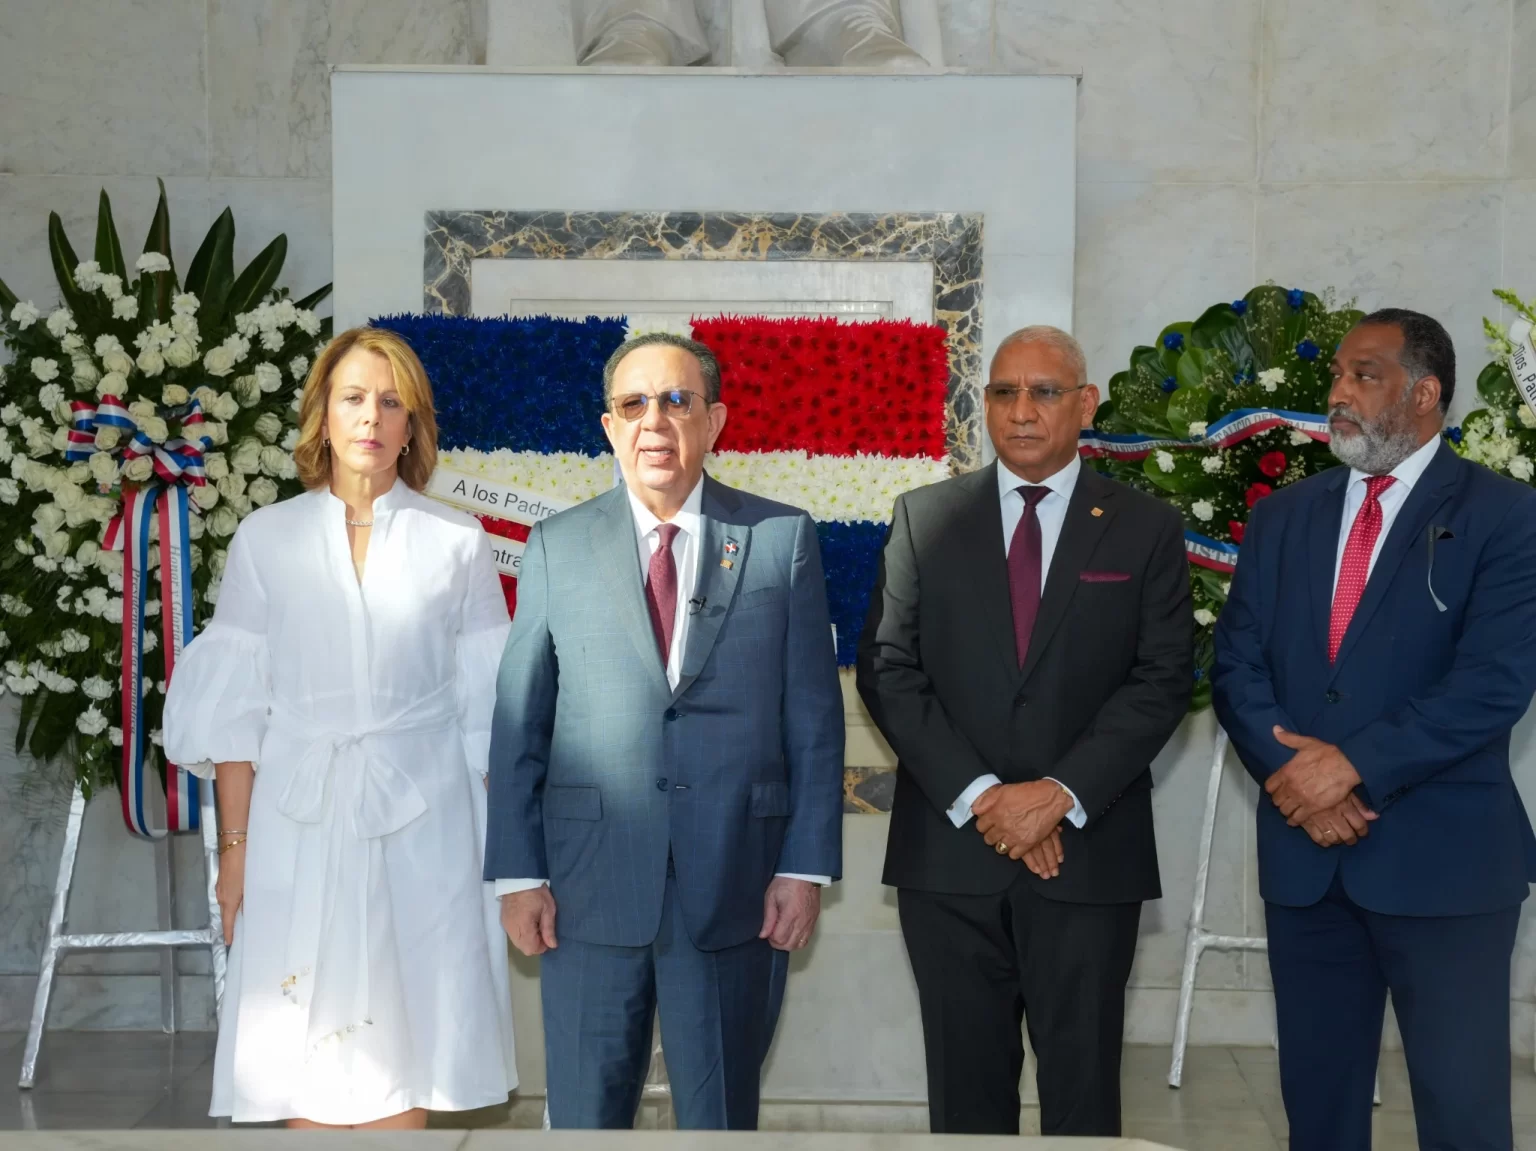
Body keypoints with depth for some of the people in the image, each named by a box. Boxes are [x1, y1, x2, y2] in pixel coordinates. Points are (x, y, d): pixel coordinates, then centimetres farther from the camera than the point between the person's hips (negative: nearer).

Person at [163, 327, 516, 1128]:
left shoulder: (457, 543, 3)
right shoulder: (266, 538, 4)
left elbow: (483, 709, 5)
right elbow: (232, 708, 4)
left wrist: (497, 842, 1)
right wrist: (235, 843, -1)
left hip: (423, 823, 0)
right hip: (299, 824, 0)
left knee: (401, 1035, 2)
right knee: (306, 1046, 1)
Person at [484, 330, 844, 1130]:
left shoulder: (782, 539, 2)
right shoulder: (556, 548, 4)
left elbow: (815, 718, 2)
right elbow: (518, 724, 4)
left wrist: (807, 865, -4)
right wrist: (517, 873, -1)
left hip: (735, 888, 0)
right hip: (589, 887, 1)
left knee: (721, 1112, 12)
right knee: (585, 1114, 9)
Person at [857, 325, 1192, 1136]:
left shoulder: (1146, 529, 4)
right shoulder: (925, 518, 7)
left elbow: (1162, 679, -2)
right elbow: (887, 670, 0)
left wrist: (1062, 794, -14)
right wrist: (979, 795, -11)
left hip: (1088, 849, -1)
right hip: (949, 847, 1)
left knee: (1081, 1078, 6)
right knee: (965, 1078, 9)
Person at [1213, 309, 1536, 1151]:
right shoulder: (1283, 516, 11)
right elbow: (1236, 667, 5)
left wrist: (1354, 764, -18)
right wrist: (1294, 773, -11)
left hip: (1442, 856, -4)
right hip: (1304, 853, 5)